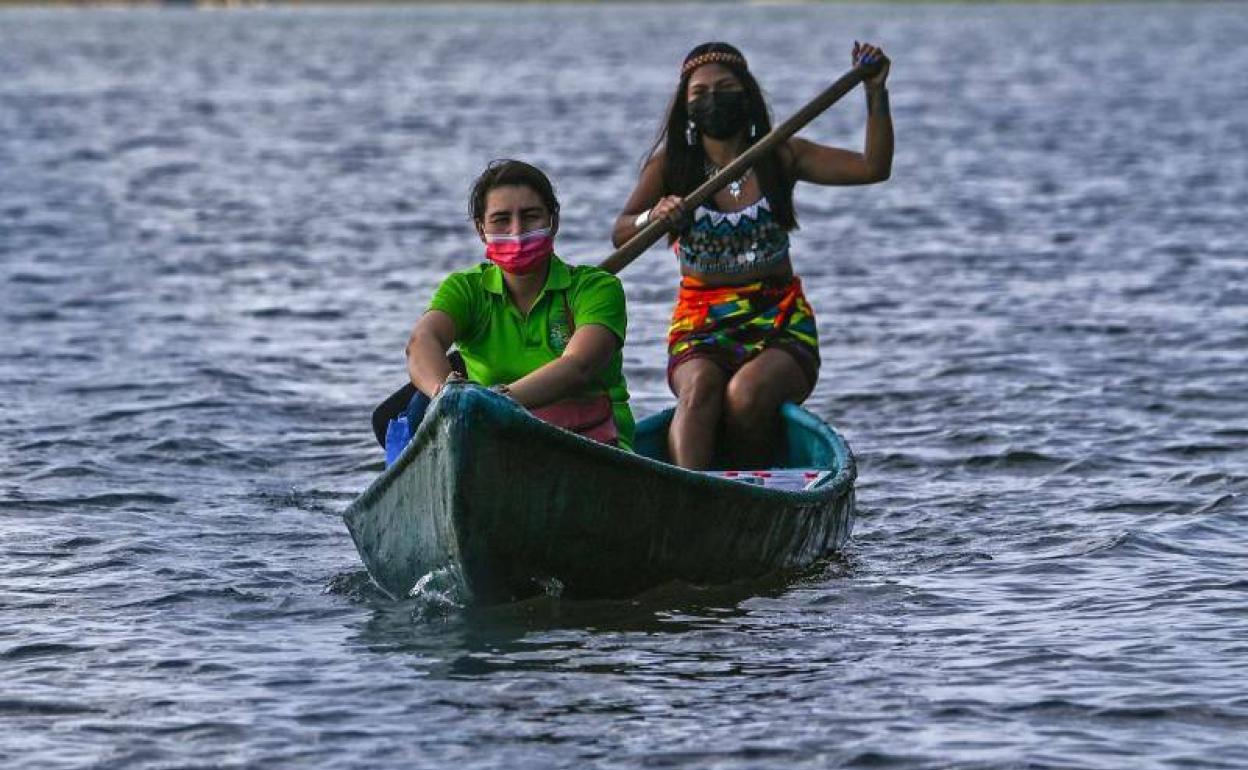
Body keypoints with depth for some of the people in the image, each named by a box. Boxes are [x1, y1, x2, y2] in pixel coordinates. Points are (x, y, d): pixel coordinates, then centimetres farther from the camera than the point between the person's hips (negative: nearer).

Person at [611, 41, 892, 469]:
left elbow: (874, 168, -1)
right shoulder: (672, 162, 7)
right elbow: (620, 234, 0)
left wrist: (876, 93, -13)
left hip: (780, 324, 0)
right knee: (700, 387, -34)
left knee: (747, 393, -34)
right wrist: (653, 218, -22)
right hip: (700, 325, 0)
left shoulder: (779, 157, 6)